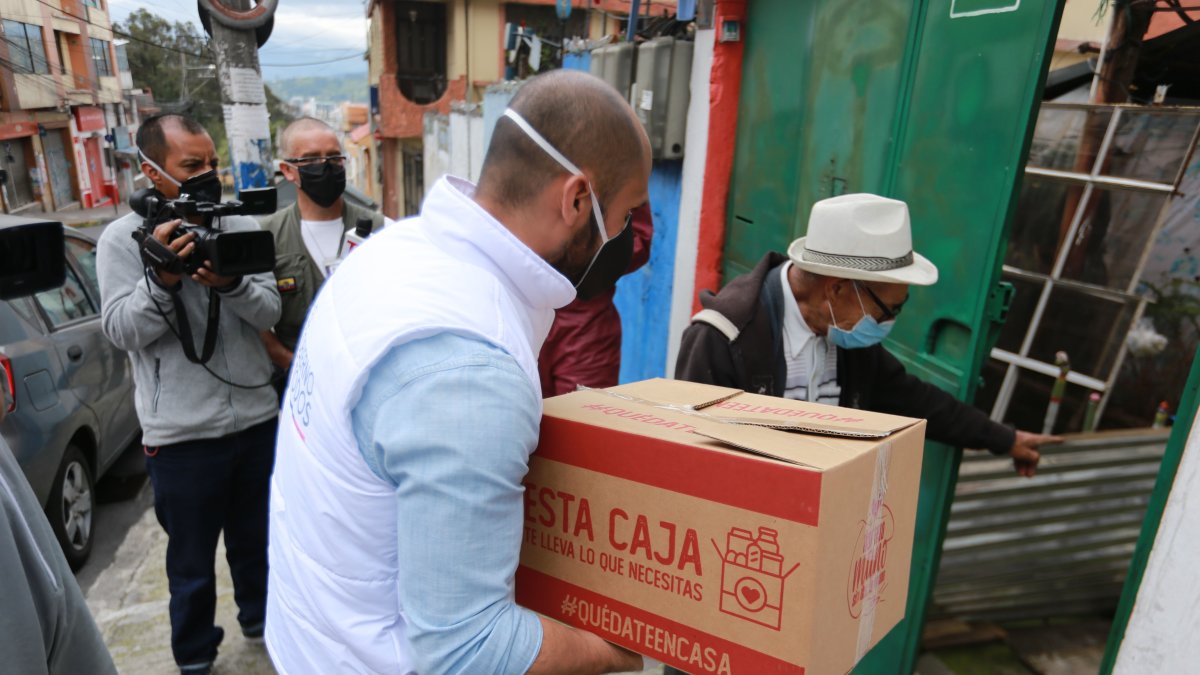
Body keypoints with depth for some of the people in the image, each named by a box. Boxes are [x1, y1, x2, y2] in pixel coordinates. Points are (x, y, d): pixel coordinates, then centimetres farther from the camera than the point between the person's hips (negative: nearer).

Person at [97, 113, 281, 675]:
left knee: (257, 539, 22)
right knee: (191, 561, 14)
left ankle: (260, 618, 47)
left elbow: (269, 311, -5)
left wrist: (229, 282, -24)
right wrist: (162, 277, -26)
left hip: (258, 419, 3)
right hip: (181, 435, -2)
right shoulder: (122, 238, -5)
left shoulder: (240, 226, 2)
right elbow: (122, 331, -11)